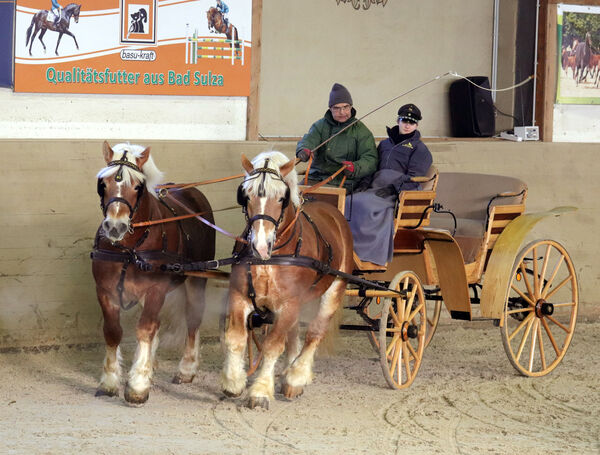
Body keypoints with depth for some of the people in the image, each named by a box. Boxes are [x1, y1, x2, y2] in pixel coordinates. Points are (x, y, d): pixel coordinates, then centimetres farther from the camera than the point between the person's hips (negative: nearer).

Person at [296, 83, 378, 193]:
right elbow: (309, 139, -3)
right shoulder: (320, 125, 16)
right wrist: (304, 150, -29)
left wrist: (355, 168, -24)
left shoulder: (361, 130, 8)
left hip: (343, 183, -3)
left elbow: (370, 160, -2)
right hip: (315, 178, 3)